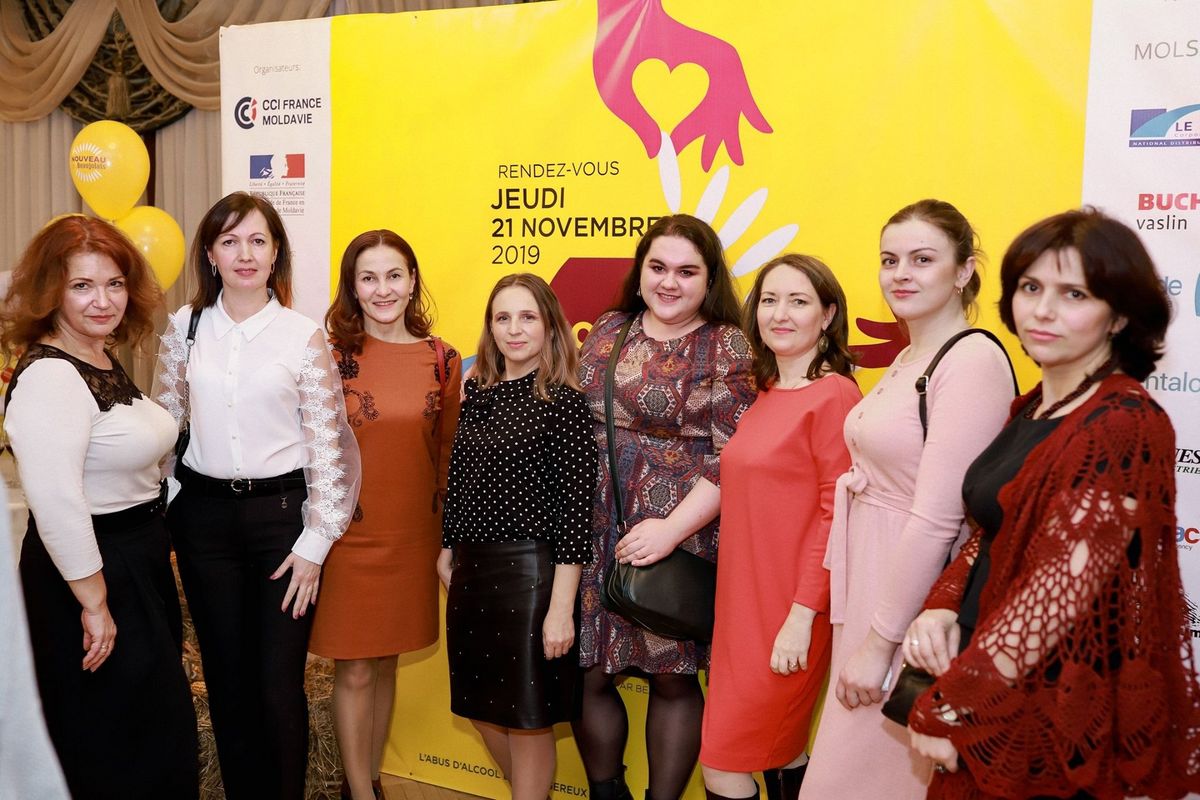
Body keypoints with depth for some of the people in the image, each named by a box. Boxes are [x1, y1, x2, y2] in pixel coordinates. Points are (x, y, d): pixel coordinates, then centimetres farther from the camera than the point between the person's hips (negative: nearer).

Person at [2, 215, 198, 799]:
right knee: (113, 750, 6)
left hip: (141, 561, 9)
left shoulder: (106, 361, 8)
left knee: (156, 724, 22)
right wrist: (95, 605, -24)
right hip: (94, 570, -9)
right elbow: (56, 503, -30)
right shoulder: (48, 377, -22)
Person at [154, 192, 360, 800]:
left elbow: (327, 442, -4)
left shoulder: (304, 336, -4)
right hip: (204, 514, 3)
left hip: (282, 511, -2)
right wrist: (159, 509, 8)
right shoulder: (185, 328, 4)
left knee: (279, 683, -1)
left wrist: (315, 543, -7)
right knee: (226, 677, 12)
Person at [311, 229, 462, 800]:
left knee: (386, 663, 16)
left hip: (413, 536, 3)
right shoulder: (331, 355, -6)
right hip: (348, 533, -2)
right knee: (354, 671, 4)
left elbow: (448, 452, 9)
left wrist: (450, 535, 10)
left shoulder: (442, 359, 1)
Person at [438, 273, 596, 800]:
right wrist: (448, 549, 15)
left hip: (530, 569, -6)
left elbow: (576, 506, -15)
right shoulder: (477, 394, 6)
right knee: (482, 707, 18)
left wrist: (561, 607, -17)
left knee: (526, 715, 6)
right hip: (471, 568, 7)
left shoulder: (564, 401, -12)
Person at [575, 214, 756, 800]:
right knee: (586, 672, 7)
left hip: (678, 536, -4)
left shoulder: (728, 348, -5)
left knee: (672, 677, 6)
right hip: (591, 531, 4)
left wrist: (672, 529, -18)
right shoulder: (607, 331, 10)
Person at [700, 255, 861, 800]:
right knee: (781, 754, 17)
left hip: (790, 612, -7)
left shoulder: (834, 394, -13)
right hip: (743, 602, 7)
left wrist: (802, 614, -18)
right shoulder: (766, 395, 10)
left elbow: (837, 514, -16)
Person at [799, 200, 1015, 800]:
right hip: (871, 582, 9)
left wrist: (880, 642, -18)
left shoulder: (973, 360, -18)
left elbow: (936, 518, -22)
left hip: (915, 596, -9)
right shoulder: (909, 359, 11)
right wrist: (858, 627, 12)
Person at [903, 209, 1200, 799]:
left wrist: (948, 709, -19)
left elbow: (1059, 587, -23)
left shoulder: (1122, 426, -19)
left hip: (1055, 704, -7)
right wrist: (942, 606, -7)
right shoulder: (1034, 409, 7)